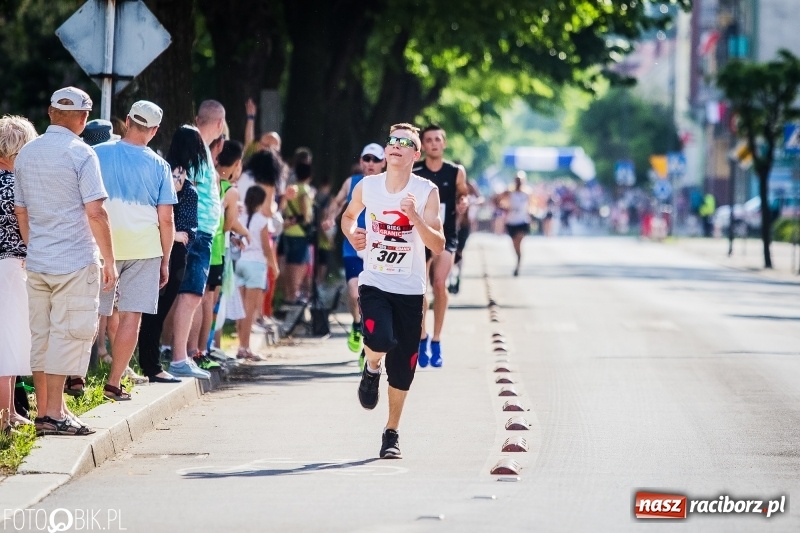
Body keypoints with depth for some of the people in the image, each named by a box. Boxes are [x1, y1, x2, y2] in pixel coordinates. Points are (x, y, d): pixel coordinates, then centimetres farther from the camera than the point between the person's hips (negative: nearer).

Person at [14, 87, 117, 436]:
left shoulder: (26, 154, 9)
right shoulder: (80, 154, -10)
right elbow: (95, 213, -14)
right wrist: (109, 260, -8)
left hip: (37, 263, 6)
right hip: (75, 263, -6)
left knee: (41, 337, 12)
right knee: (68, 336, -4)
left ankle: (45, 412, 17)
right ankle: (54, 415, -6)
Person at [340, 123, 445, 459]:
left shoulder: (427, 192, -7)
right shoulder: (367, 187, -1)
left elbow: (438, 247, -12)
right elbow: (349, 215, 20)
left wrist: (415, 218, -27)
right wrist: (352, 235, -1)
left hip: (410, 290, 0)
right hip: (374, 283, 0)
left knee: (402, 368, 4)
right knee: (381, 340, -28)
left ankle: (392, 433, 23)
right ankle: (371, 369, 8)